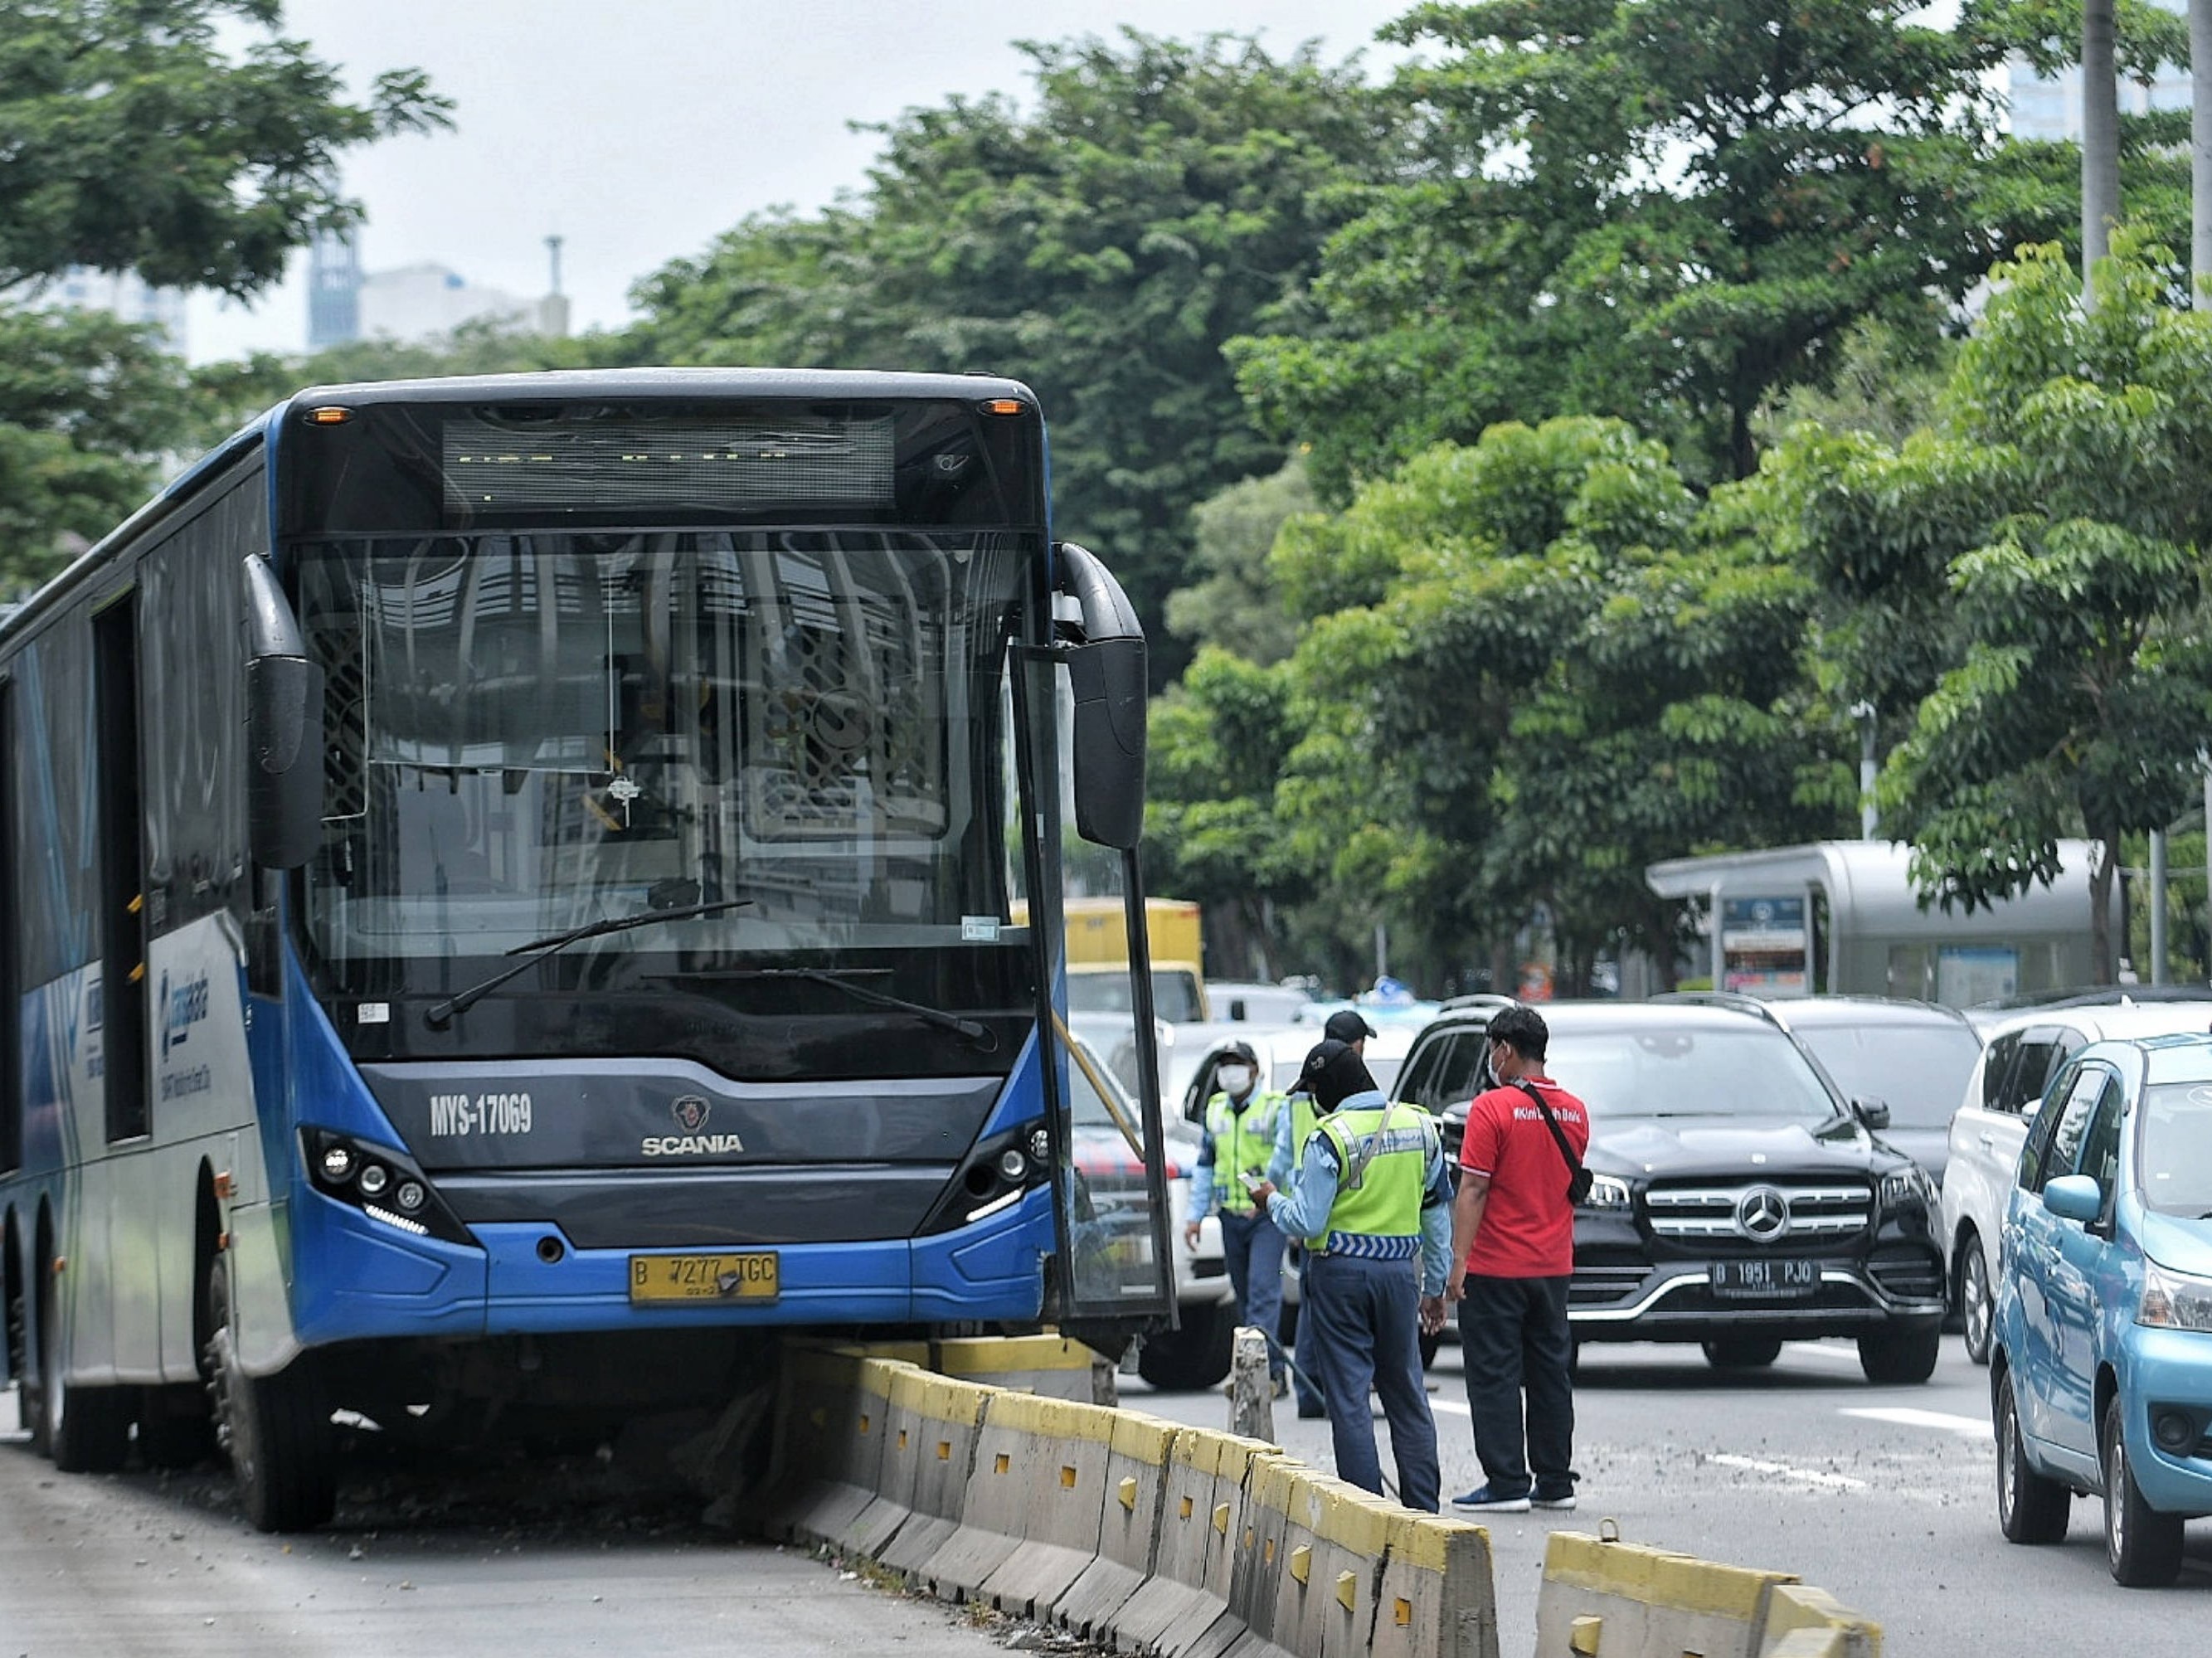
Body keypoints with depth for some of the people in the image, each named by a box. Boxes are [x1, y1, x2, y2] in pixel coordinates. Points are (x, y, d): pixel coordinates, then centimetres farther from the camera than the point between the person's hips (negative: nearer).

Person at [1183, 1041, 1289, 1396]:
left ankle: (1263, 1365, -22)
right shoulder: (1215, 1109, 14)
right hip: (1231, 1216, 6)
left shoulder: (1276, 1108, -4)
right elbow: (1205, 1164, 21)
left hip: (1267, 1216, -6)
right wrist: (1195, 1214, 16)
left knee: (1263, 1287, -17)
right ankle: (1274, 1374, 16)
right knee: (1244, 1294, 9)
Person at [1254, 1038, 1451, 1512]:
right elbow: (1438, 1213, 12)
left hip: (1342, 1274, -5)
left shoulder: (1330, 1138, -14)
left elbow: (1307, 1223, -15)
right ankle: (1423, 1507, 12)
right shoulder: (1420, 1126, 5)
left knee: (1349, 1398, 1)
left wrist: (1273, 1201, 6)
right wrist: (1435, 1287, 19)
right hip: (1400, 1270, 5)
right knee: (1407, 1394, 13)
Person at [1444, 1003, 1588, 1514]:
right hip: (1553, 1265, 6)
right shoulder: (1575, 1112, 6)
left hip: (1497, 1266, -6)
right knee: (1551, 1374, 12)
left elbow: (1473, 1190, -16)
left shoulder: (1493, 1108, -14)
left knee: (1494, 1375, -2)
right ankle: (1556, 1482, 14)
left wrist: (1459, 1261, -15)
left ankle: (1507, 1484, -5)